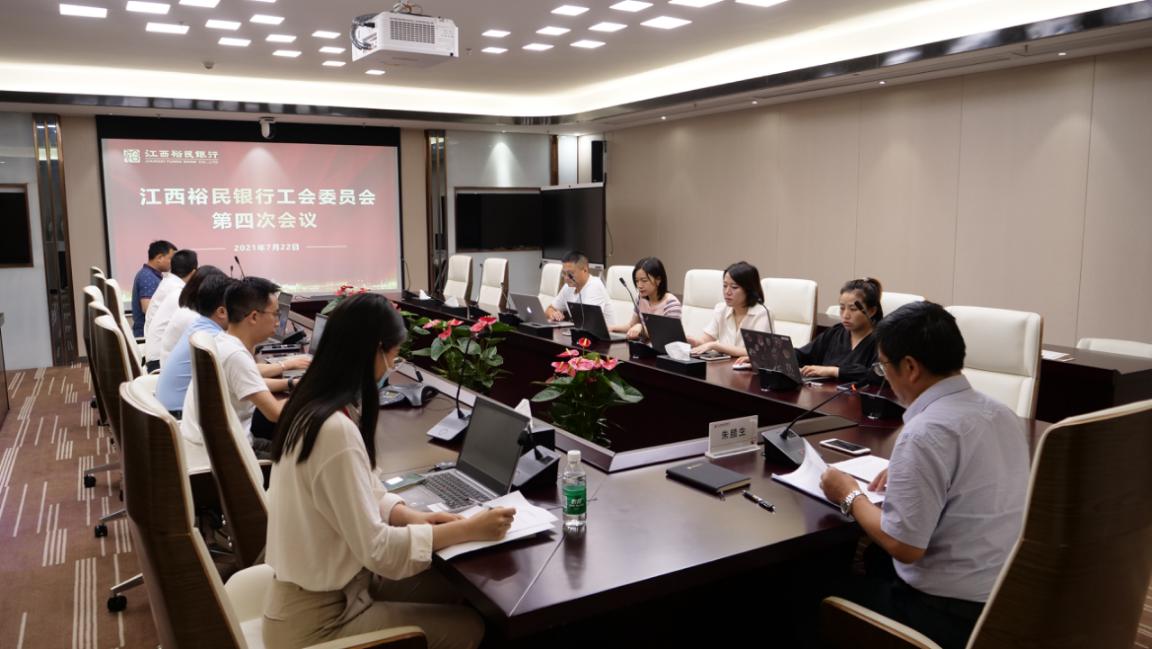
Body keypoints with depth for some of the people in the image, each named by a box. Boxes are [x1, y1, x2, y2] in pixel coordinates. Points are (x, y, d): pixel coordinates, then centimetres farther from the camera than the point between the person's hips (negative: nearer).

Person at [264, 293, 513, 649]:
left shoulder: (313, 404, 1)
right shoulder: (336, 429, -30)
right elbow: (377, 548, -26)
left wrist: (413, 516, -6)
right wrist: (468, 529, -19)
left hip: (329, 582, 9)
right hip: (317, 618, -9)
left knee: (449, 588, 11)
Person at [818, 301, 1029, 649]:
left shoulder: (925, 432, -25)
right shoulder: (999, 411, 2)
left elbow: (904, 547, -23)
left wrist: (850, 496, -9)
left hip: (952, 612, -8)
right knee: (870, 565, 26)